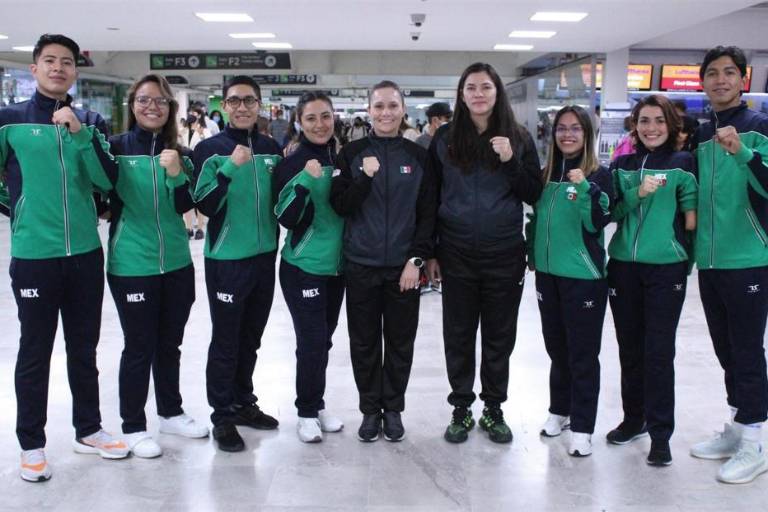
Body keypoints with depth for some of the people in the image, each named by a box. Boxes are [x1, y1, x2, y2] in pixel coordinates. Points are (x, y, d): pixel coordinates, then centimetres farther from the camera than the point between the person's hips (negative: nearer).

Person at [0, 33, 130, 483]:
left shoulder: (91, 121, 6)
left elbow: (105, 179, -7)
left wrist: (79, 132, -16)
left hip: (86, 252, 3)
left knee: (85, 348, 14)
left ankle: (88, 430, 29)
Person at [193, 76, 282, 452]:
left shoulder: (272, 149, 7)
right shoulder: (210, 149, -6)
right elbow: (205, 205, -15)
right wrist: (230, 167, -25)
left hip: (265, 256, 5)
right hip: (226, 260, -5)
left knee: (251, 339, 16)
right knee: (225, 342, 1)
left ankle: (243, 403, 30)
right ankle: (222, 416, 14)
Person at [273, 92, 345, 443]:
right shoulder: (292, 164, -9)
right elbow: (286, 218, -16)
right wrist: (306, 180, -27)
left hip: (337, 266, 5)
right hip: (303, 267, -5)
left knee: (323, 339, 14)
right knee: (311, 340, -4)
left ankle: (318, 405, 28)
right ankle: (307, 412, 13)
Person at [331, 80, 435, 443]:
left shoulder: (418, 156, 3)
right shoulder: (352, 153, 1)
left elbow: (428, 213, 2)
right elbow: (340, 206, -3)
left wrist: (417, 259, -6)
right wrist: (365, 177, -17)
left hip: (403, 266, 0)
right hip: (361, 266, 0)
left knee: (400, 342, 8)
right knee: (364, 342, 8)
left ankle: (393, 408, 25)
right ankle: (370, 409, 24)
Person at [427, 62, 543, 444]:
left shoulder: (519, 138, 2)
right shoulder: (445, 138, 2)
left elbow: (534, 195, 1)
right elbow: (431, 197, 5)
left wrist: (511, 162, -15)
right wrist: (430, 252, 3)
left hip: (504, 255, 0)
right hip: (456, 254, 0)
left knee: (499, 336, 10)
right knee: (458, 335, 9)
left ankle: (494, 409, 27)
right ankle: (461, 408, 24)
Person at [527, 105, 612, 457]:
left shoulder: (598, 174, -6)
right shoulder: (546, 174, 8)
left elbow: (597, 224, -16)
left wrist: (584, 187, -27)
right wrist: (533, 254, 15)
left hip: (584, 276, -5)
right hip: (548, 273, 5)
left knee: (583, 353, 1)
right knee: (556, 348, 16)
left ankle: (582, 426, 10)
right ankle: (560, 409, 32)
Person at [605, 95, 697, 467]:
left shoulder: (683, 164, 2)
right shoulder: (621, 166, 10)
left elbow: (694, 213, 3)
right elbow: (609, 212, 1)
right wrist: (637, 194, -13)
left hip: (666, 269, -3)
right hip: (623, 267, 3)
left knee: (659, 352, -3)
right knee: (630, 349, 12)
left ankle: (661, 433, 7)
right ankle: (634, 418, 29)